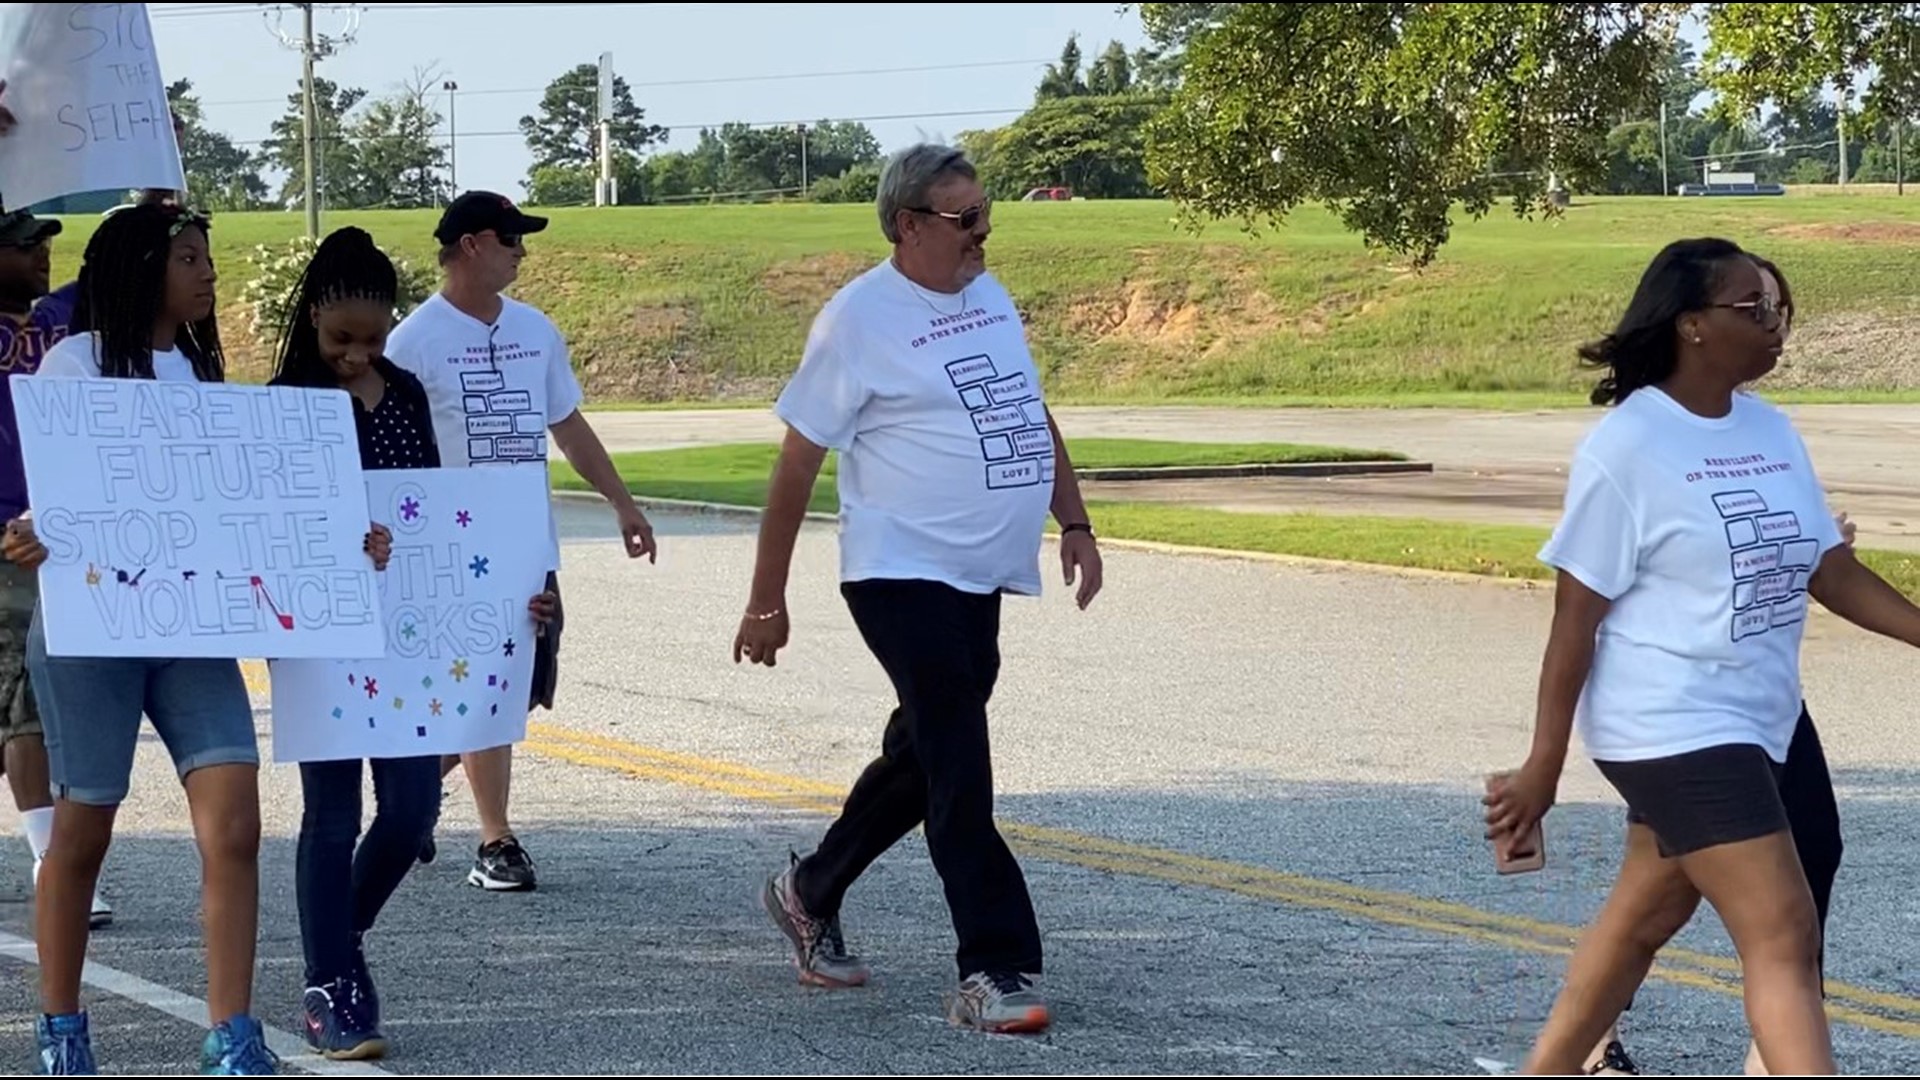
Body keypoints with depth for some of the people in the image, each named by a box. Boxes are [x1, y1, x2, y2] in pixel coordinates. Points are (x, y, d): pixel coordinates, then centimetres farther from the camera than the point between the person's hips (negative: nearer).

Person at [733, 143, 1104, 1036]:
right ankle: (994, 974, -12)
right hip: (903, 575, -8)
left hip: (980, 581, 8)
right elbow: (797, 462, -8)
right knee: (961, 775, -13)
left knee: (923, 759, 16)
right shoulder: (860, 319, -11)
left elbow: (1035, 419, 23)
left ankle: (811, 892, 35)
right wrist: (766, 602, -8)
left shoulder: (990, 297, 11)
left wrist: (1075, 524, 15)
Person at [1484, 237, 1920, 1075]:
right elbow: (1576, 618, -12)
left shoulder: (1771, 431, 7)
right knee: (1785, 939, -12)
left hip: (1751, 726, 8)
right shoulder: (1627, 448, -14)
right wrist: (1543, 769, -11)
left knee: (1639, 921, 20)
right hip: (1673, 730, -8)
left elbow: (1830, 571, 13)